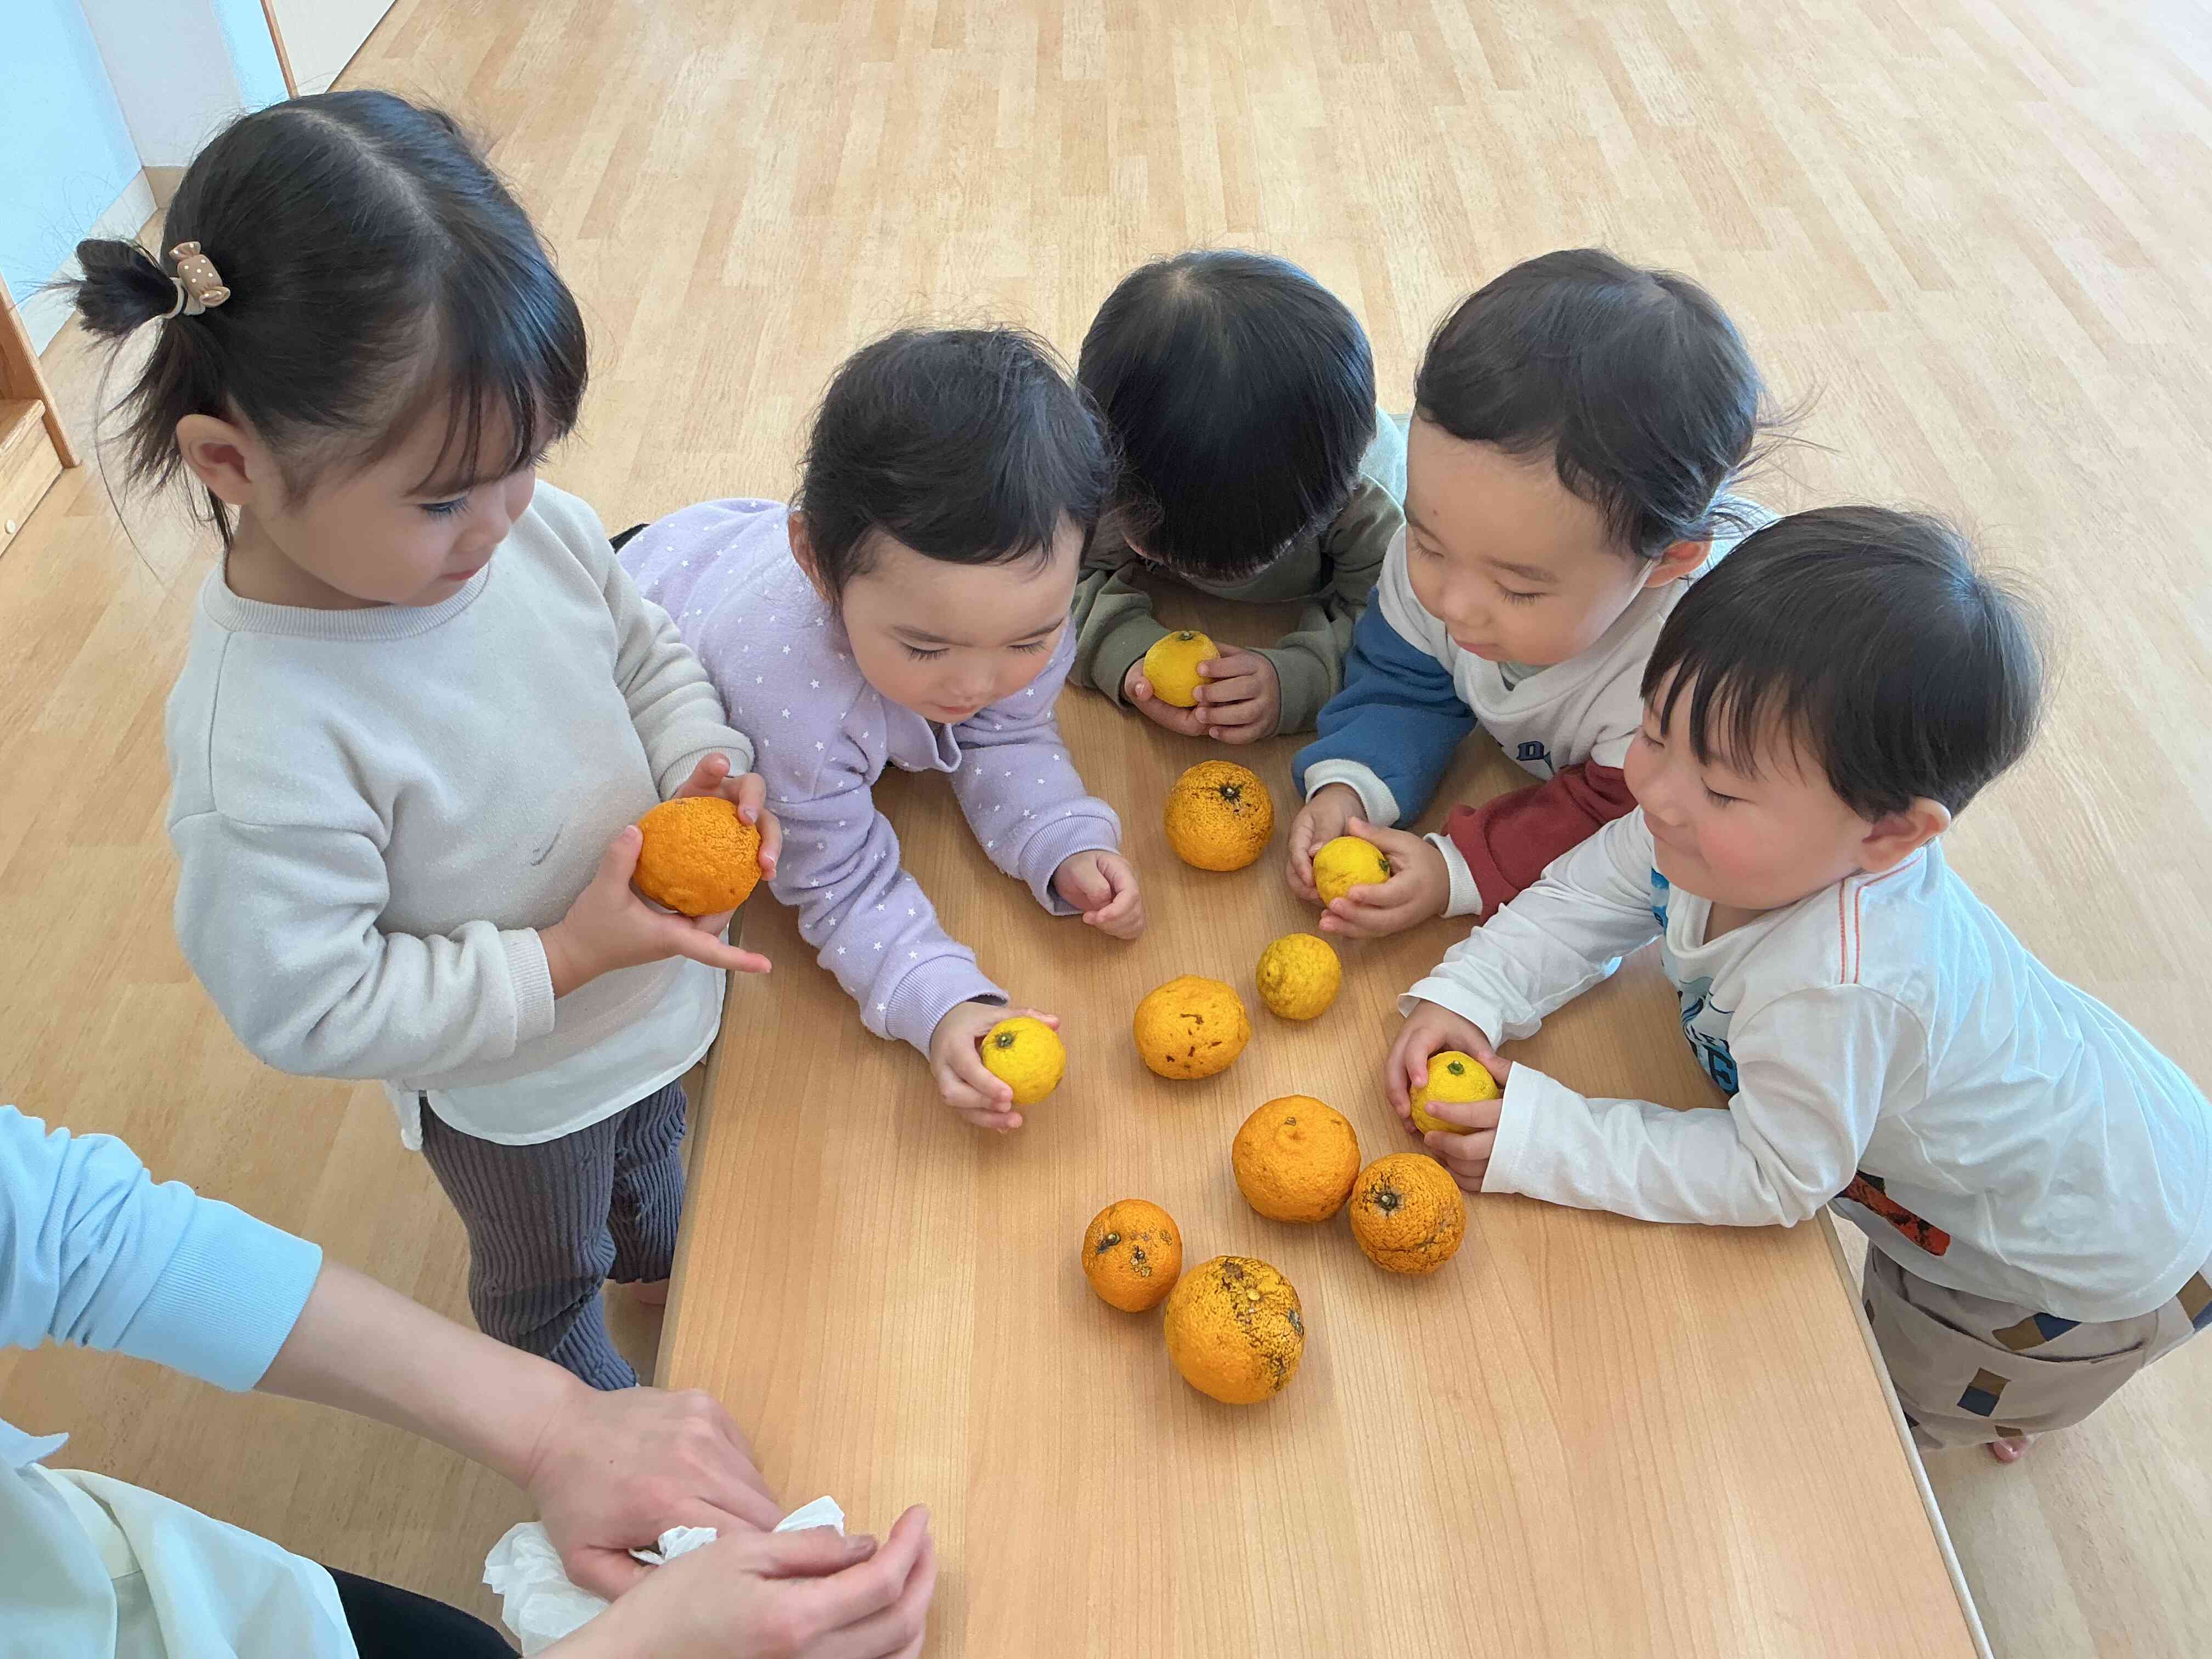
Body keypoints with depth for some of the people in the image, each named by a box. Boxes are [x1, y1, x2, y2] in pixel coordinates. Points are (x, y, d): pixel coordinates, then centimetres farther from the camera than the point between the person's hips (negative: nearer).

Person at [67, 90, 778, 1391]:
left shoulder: (535, 526, -21)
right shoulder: (261, 744, -38)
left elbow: (649, 655, -2)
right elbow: (305, 1007, -29)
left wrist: (703, 766, -20)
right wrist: (563, 962, -31)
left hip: (662, 982, 6)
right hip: (512, 1095, -5)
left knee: (649, 1154, 39)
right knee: (545, 1275, 29)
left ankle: (664, 1264, 73)